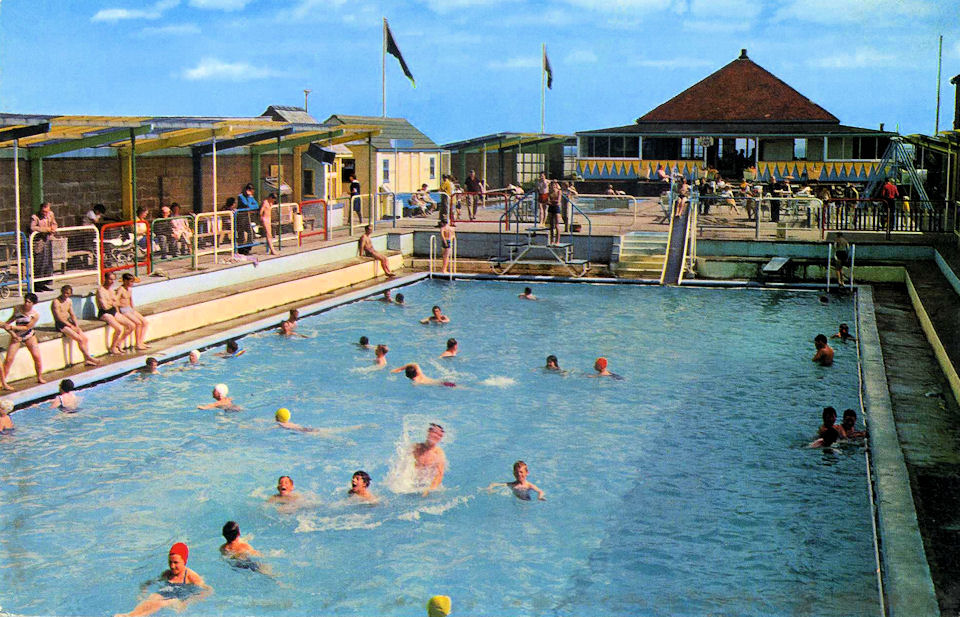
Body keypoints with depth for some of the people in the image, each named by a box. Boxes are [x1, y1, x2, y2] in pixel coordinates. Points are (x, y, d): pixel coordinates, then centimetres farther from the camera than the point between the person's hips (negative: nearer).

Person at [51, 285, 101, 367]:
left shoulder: (69, 301, 12)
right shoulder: (56, 302, -12)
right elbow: (59, 318, -16)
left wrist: (76, 325, 0)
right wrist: (70, 326, -15)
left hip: (69, 322, 8)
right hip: (61, 325, -8)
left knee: (84, 338, -9)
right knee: (79, 339, -20)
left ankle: (87, 360, -8)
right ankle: (89, 357, -12)